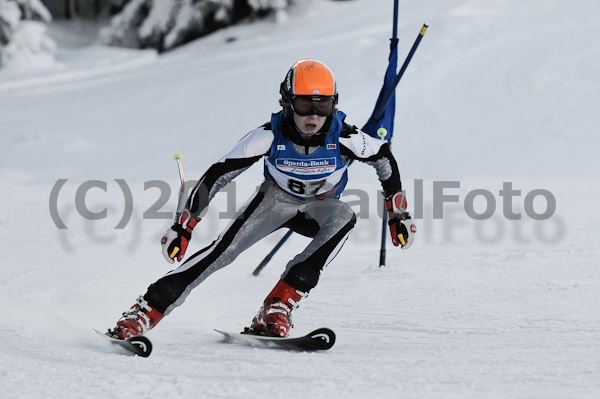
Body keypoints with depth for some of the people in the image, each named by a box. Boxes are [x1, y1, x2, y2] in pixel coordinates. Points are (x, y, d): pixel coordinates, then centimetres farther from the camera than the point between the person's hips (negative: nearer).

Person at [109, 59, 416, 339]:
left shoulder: (343, 138, -29)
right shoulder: (271, 135, -29)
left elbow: (384, 157, -8)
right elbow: (218, 174, -22)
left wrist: (398, 212, -5)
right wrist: (184, 226, -24)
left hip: (318, 207, 1)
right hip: (275, 200, -1)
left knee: (344, 218, -33)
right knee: (224, 249, -23)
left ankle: (276, 309, -33)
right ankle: (146, 311, -20)